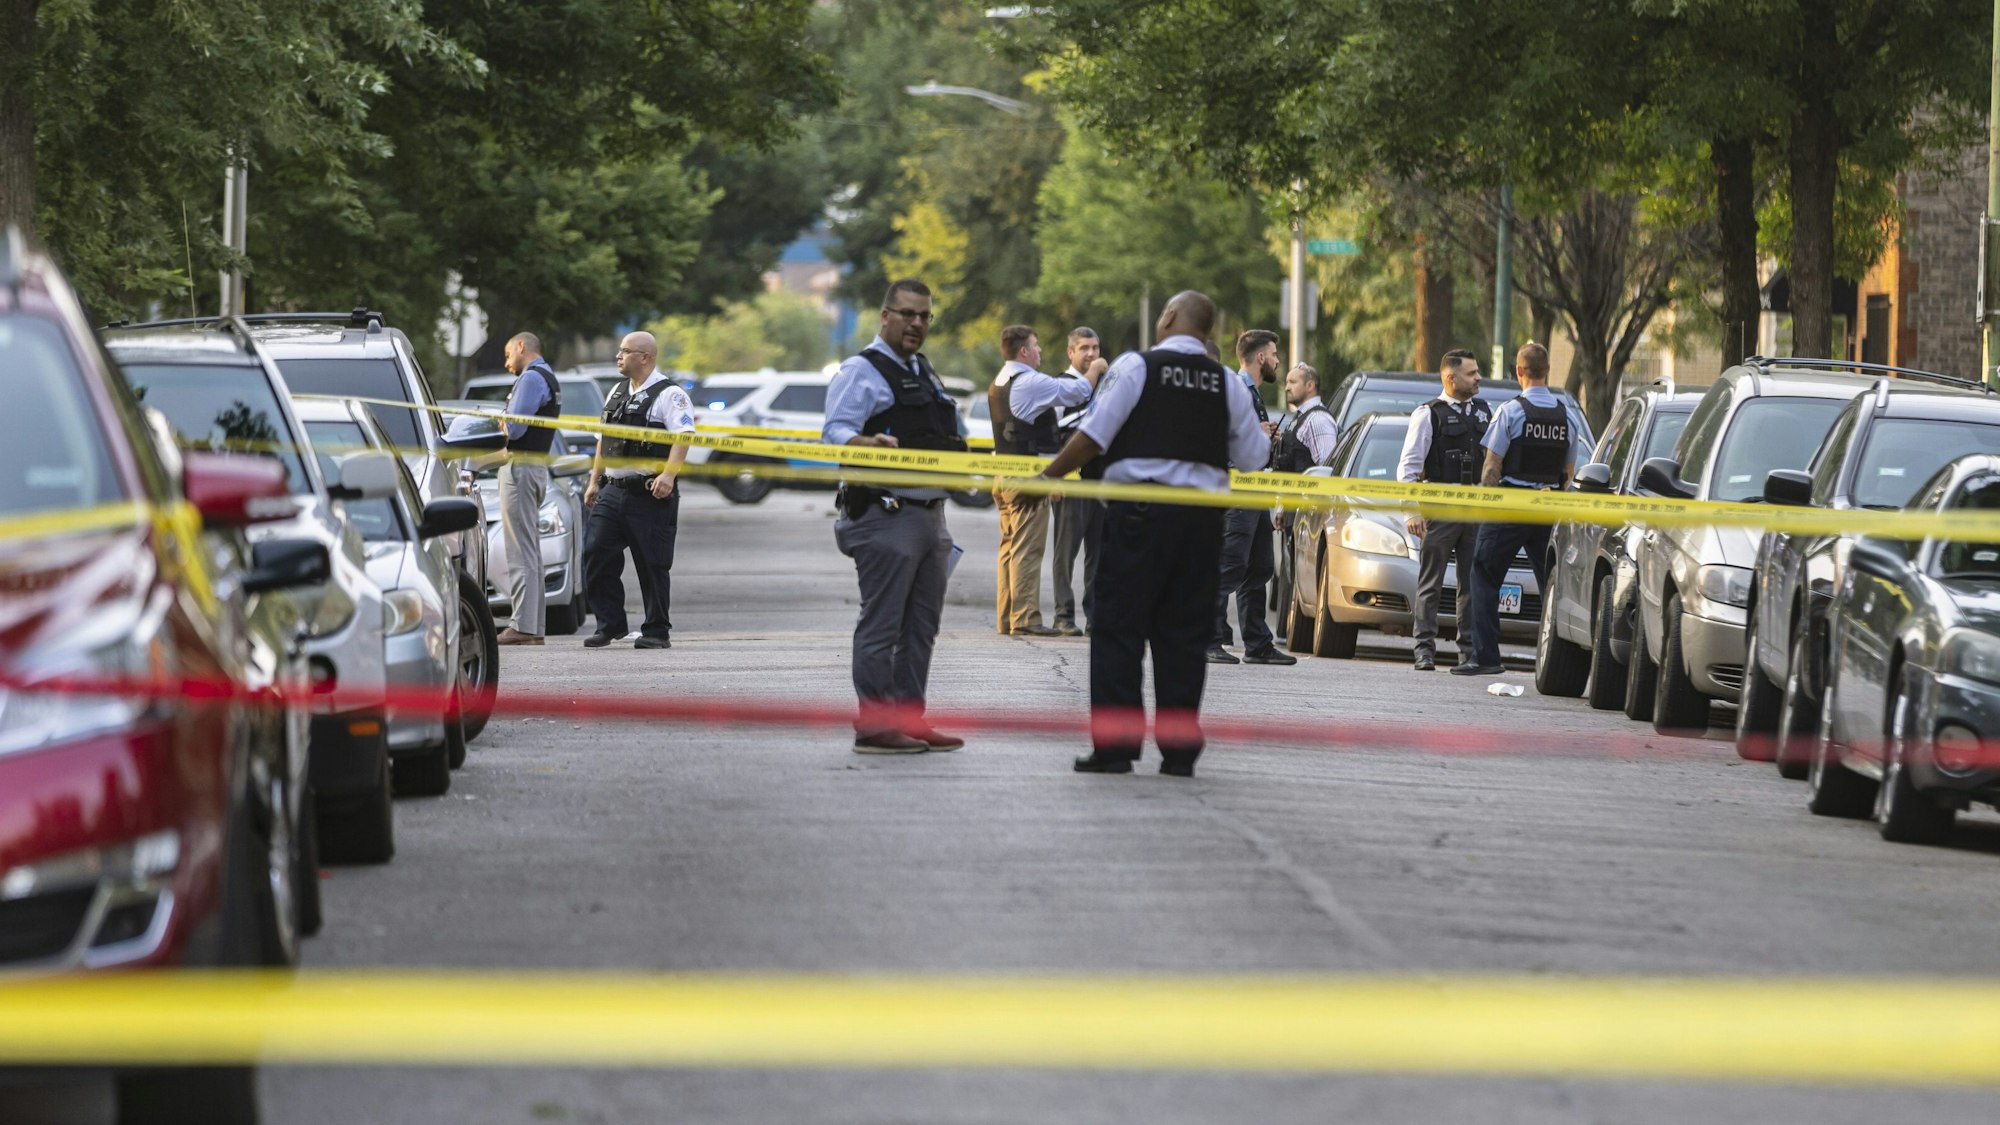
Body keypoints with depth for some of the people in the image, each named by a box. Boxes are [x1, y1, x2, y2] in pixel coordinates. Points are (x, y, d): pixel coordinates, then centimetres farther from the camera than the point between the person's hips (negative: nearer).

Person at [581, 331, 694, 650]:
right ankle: (609, 624, 8)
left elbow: (683, 436, -19)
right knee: (596, 555, -1)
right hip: (613, 492, 7)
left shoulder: (669, 394, -6)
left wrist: (668, 474, -32)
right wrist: (594, 481, 20)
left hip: (650, 495, -7)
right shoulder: (617, 393, 19)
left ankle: (657, 632, 7)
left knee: (653, 565, -2)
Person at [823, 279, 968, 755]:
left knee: (920, 627, 12)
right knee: (881, 625, -8)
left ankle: (909, 719, 18)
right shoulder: (862, 371, -7)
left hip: (930, 514, 9)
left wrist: (957, 450, 12)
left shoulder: (925, 373, 20)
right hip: (885, 515, -9)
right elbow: (836, 433, -18)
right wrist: (877, 444, -34)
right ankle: (873, 725, -7)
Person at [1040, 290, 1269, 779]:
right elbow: (1252, 455, 14)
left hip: (1139, 513, -4)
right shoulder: (1228, 384, 9)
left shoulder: (1135, 366, -3)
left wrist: (1047, 478, 3)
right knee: (1183, 634, 8)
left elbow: (1094, 436, -7)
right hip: (1201, 517, 4)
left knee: (1118, 628, 1)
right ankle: (1179, 750, 6)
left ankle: (1115, 744, -3)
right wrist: (1266, 436, 37)